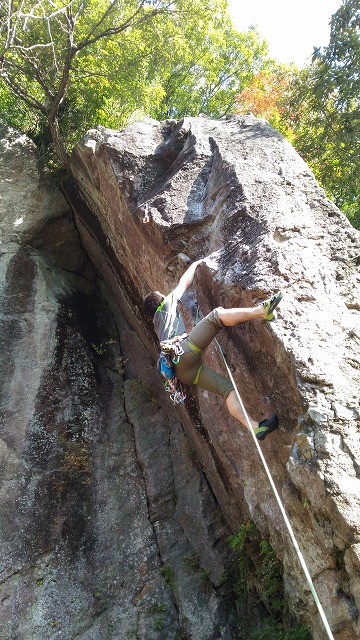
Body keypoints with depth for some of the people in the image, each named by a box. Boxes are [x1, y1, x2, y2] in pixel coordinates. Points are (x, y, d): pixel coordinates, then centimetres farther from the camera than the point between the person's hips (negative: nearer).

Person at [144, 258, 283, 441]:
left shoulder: (158, 327, 41)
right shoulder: (167, 305, 24)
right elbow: (184, 281, 31)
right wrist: (195, 264, 46)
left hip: (183, 371, 7)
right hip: (184, 352, -7)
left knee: (226, 387, -5)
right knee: (217, 315, -13)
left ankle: (255, 427, -21)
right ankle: (262, 310, -35)